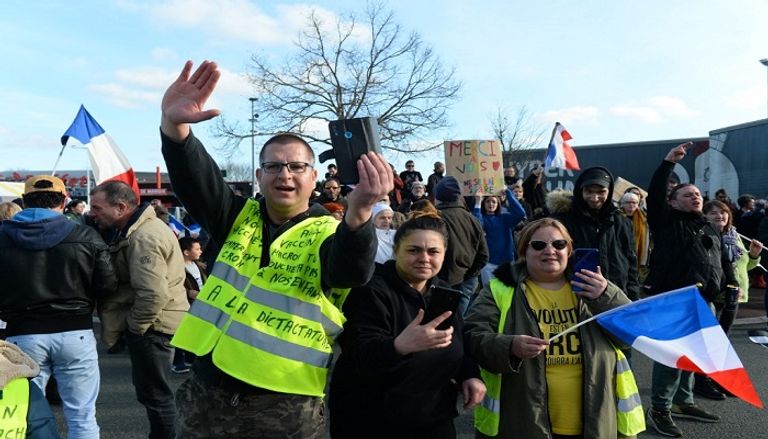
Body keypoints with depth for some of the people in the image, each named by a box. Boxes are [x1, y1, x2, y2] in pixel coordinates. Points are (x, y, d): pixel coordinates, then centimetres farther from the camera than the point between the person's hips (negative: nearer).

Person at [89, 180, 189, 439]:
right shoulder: (136, 229, 12)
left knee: (153, 392, 0)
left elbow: (154, 294, -31)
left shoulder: (144, 237, -23)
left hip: (152, 324, -11)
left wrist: (133, 327, -17)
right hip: (151, 322, 11)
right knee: (149, 388, 21)